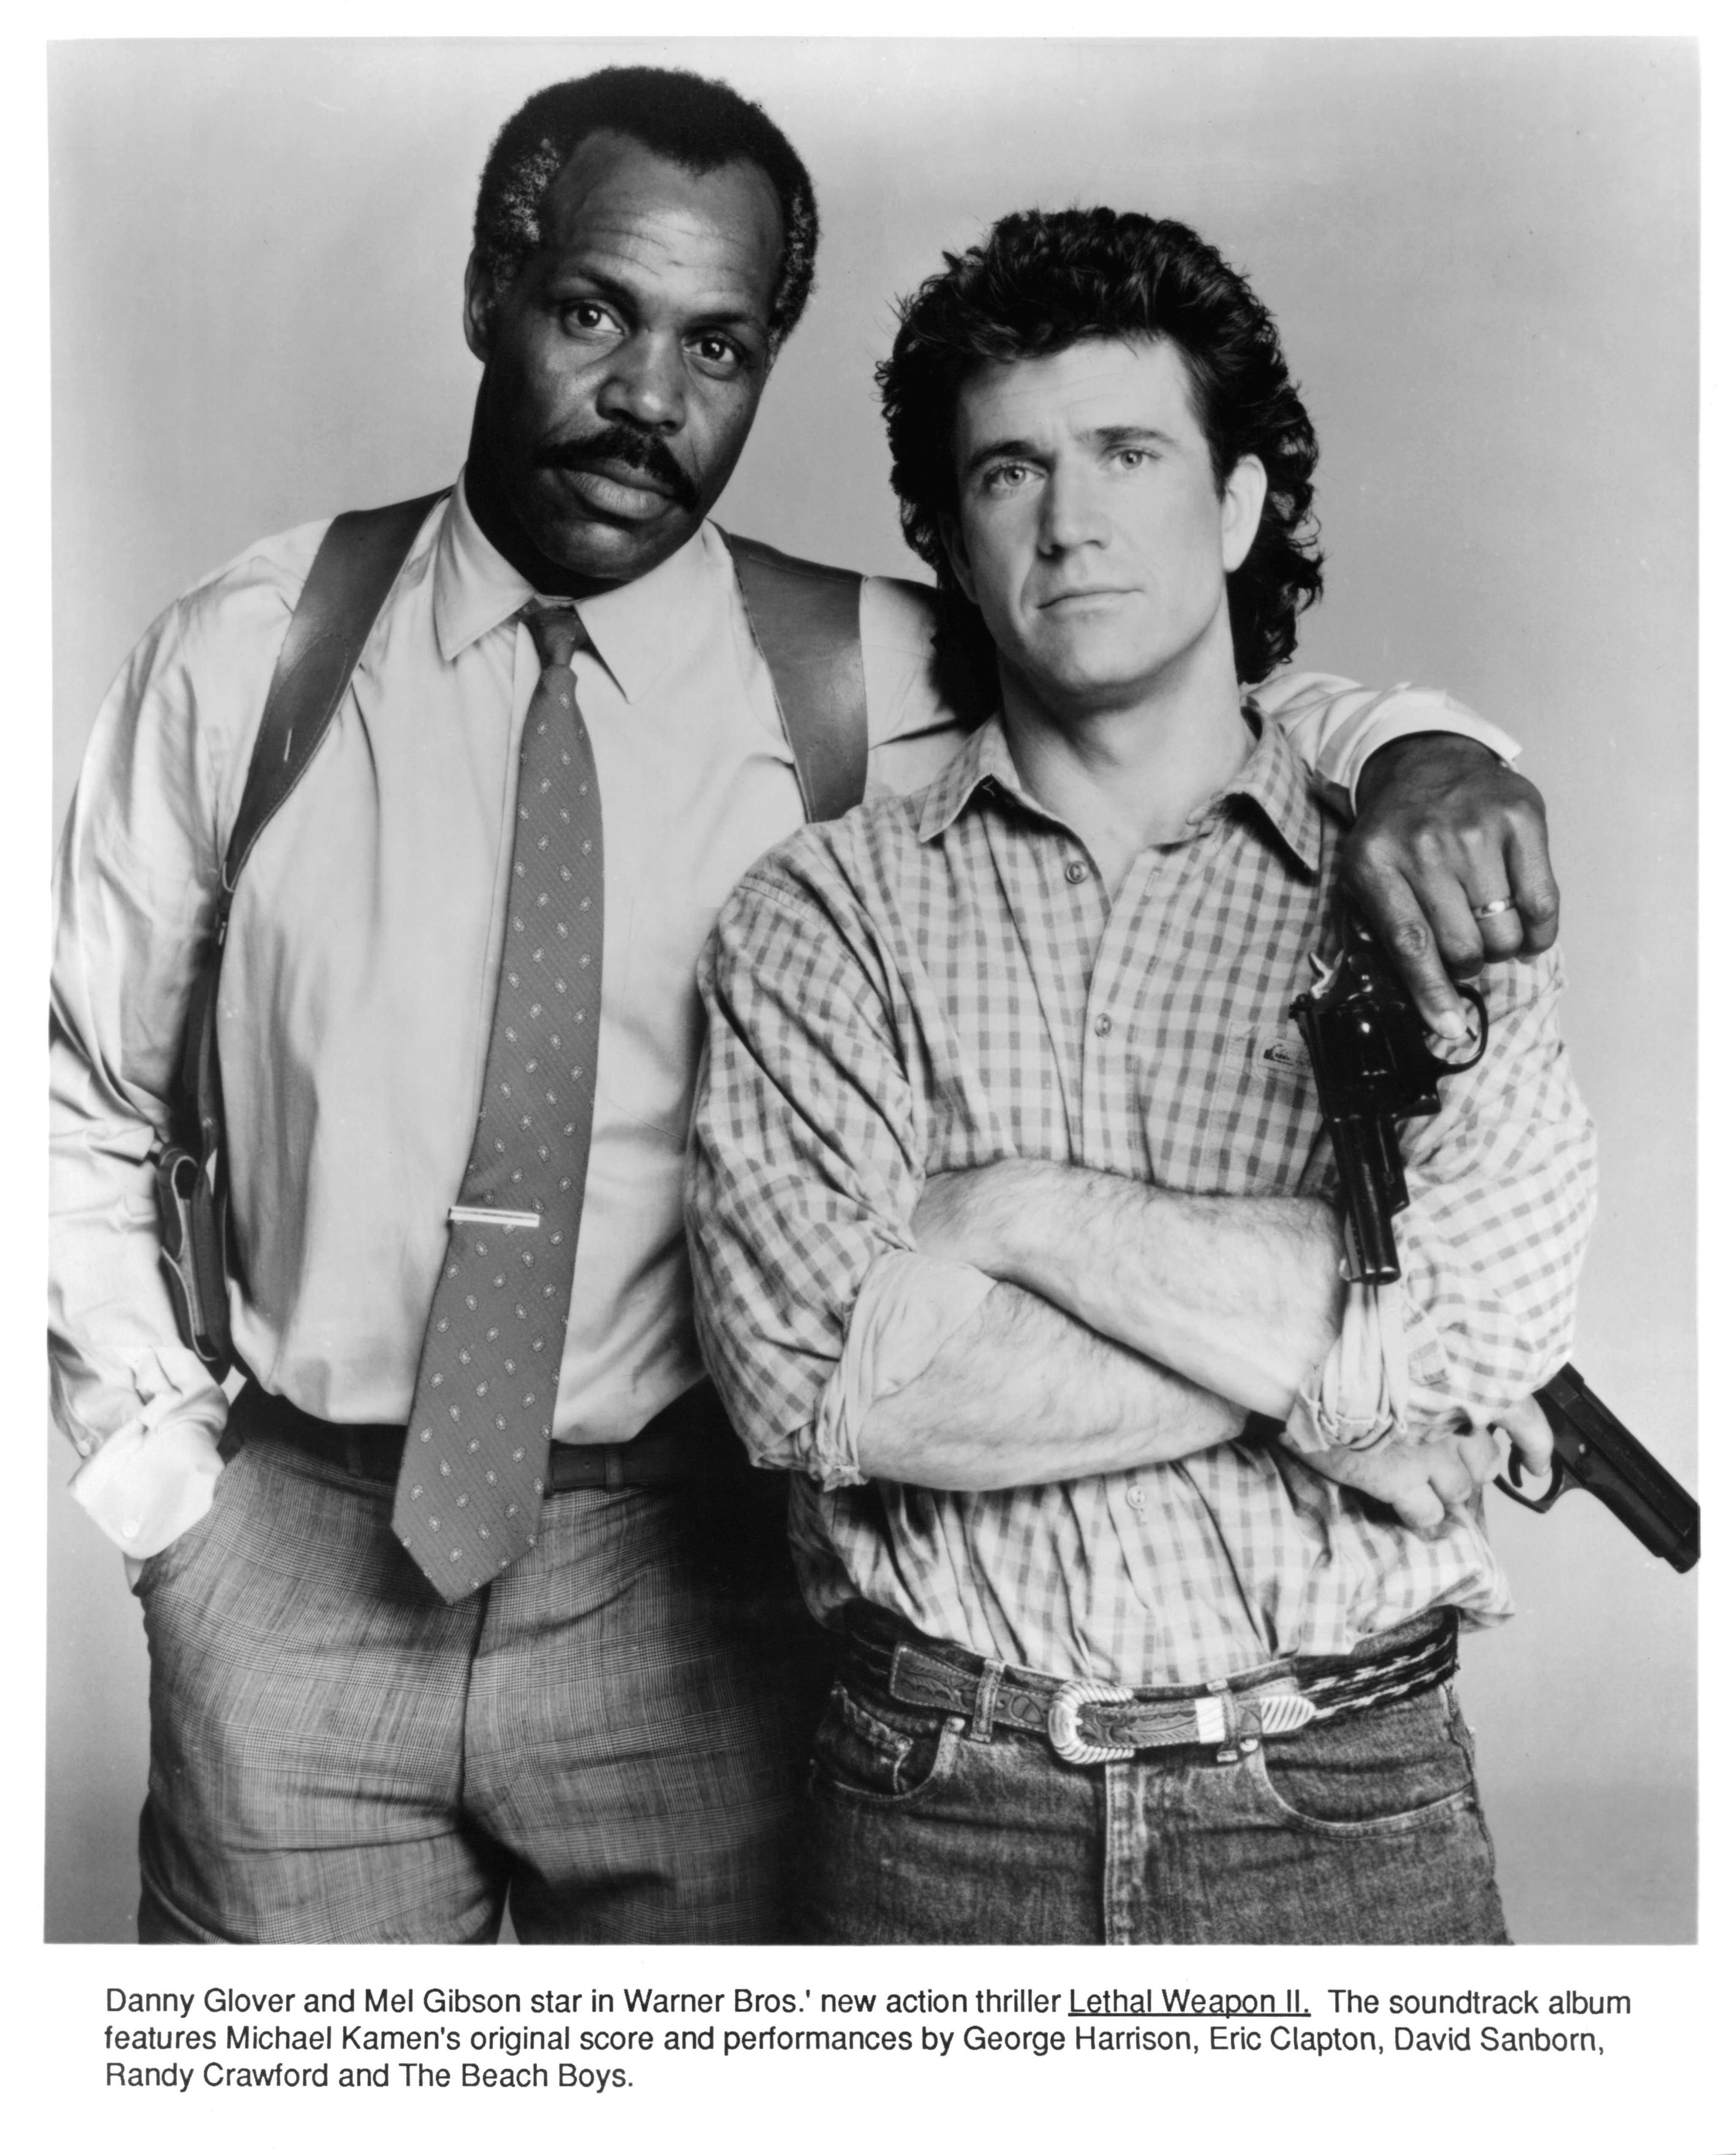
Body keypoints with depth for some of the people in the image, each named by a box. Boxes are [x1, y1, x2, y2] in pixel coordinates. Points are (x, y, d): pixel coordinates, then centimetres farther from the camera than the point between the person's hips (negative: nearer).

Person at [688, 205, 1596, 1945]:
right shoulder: (824, 911, -1)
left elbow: (1480, 1334, -13)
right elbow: (811, 1373, -15)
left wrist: (1022, 1211, -14)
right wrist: (1316, 1359, -13)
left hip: (1347, 1802, 1)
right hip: (933, 1808, 0)